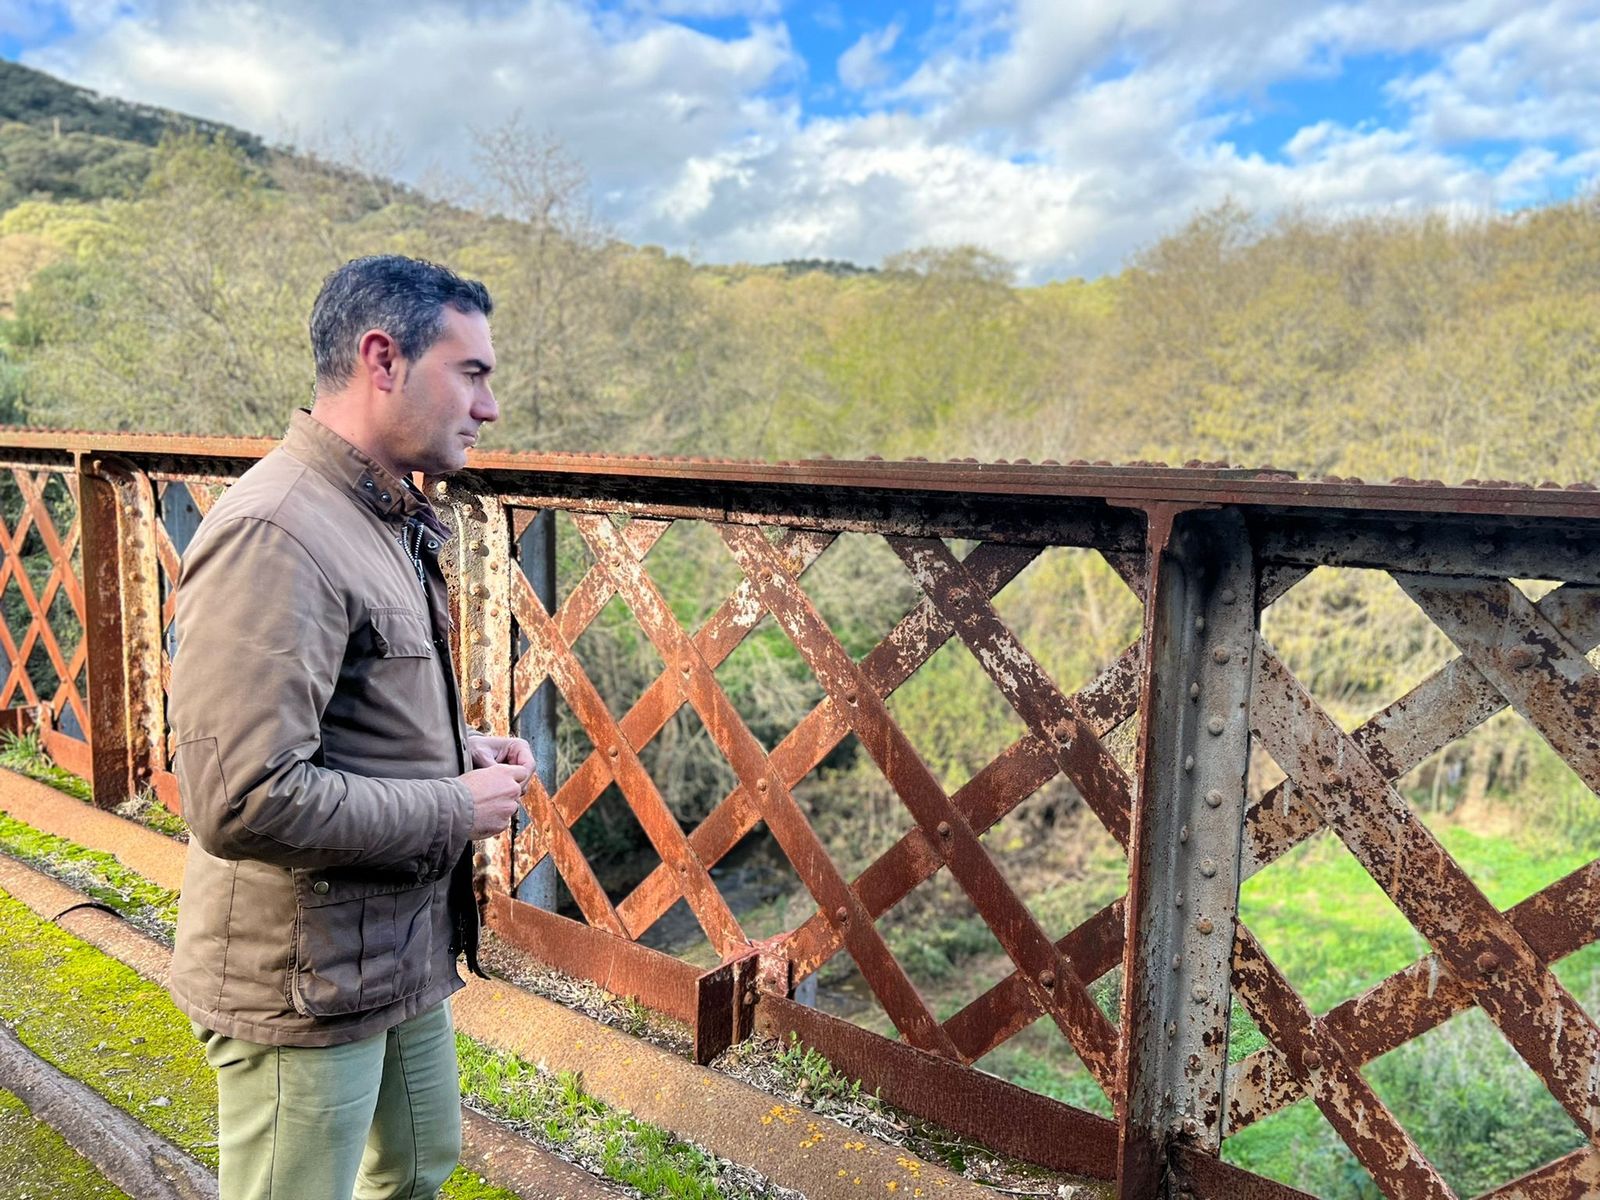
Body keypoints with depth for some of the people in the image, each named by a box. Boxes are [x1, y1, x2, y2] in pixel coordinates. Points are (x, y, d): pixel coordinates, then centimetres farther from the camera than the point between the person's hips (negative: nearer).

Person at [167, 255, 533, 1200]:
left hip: (407, 946, 9)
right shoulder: (274, 536, -26)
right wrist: (457, 808, -21)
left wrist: (459, 749, 1)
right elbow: (245, 802, -32)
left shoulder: (388, 518, 7)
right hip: (308, 980, -9)